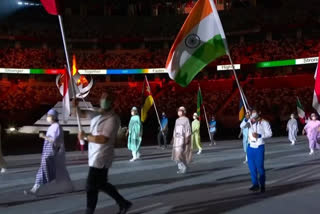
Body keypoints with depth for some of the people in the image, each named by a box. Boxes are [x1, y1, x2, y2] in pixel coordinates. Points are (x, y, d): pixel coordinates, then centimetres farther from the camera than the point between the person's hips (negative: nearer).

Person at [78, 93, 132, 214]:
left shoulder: (112, 119, -18)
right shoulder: (96, 114, 8)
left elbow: (103, 139, -27)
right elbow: (81, 113, 18)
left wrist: (85, 136, -17)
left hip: (101, 158, -9)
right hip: (95, 157, 9)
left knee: (91, 187, 0)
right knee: (101, 185, 19)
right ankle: (123, 204, 31)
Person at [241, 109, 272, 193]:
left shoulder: (264, 122, -4)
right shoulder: (250, 121, 5)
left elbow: (269, 134, -6)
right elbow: (242, 126, -13)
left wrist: (259, 135, -18)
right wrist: (247, 118, -28)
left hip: (259, 147, -4)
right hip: (250, 147, 4)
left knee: (260, 167, -2)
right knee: (252, 167, 8)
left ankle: (262, 185, 13)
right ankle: (255, 184, 21)